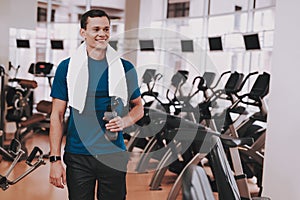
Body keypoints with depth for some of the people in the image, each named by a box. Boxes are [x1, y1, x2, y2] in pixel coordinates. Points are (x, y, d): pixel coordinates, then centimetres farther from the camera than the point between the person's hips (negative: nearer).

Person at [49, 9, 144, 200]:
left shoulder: (125, 68, 3)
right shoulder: (67, 67, 0)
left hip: (114, 155, 1)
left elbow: (138, 107, 12)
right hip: (78, 156, -1)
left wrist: (124, 121, -10)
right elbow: (57, 116, 0)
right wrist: (55, 159, -6)